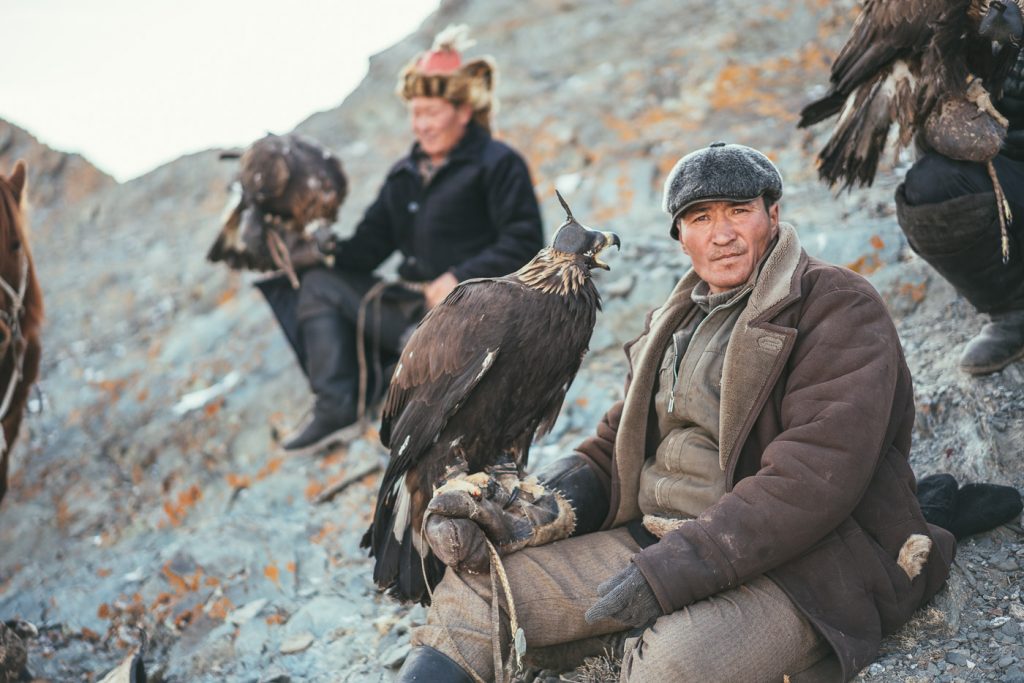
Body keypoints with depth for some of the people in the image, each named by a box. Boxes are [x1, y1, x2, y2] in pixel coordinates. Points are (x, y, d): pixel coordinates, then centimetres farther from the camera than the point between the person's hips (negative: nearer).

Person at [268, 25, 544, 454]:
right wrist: (324, 253, -5)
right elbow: (370, 244, 16)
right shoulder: (404, 175, 20)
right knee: (320, 284, 1)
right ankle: (334, 407, -13)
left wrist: (460, 278, -19)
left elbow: (524, 242, -10)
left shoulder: (496, 164, -1)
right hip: (410, 306, 8)